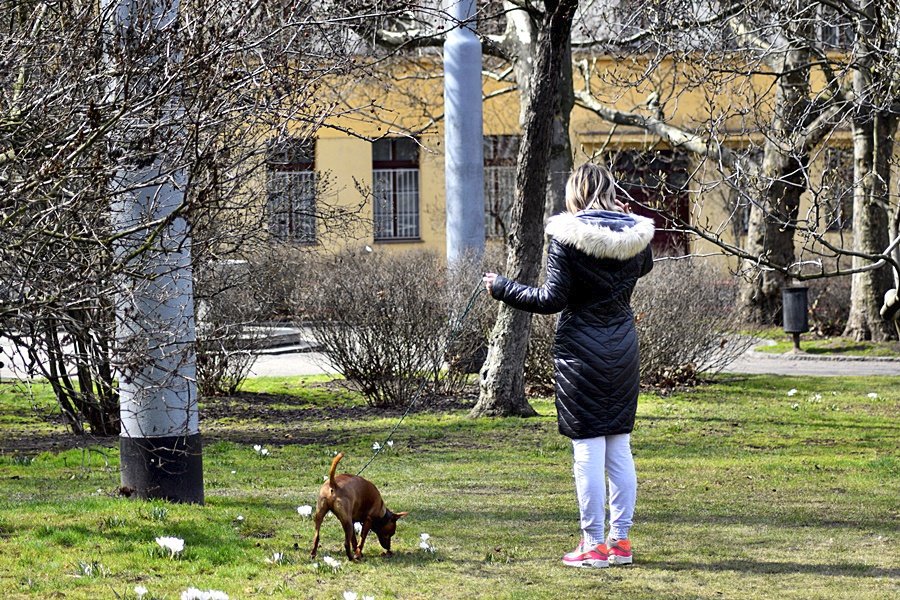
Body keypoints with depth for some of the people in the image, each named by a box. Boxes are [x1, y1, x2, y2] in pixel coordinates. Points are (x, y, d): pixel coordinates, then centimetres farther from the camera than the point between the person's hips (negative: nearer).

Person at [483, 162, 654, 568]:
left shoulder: (567, 237, -13)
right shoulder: (635, 234, 2)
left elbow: (552, 299, -14)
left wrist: (502, 288, -2)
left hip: (581, 351, -6)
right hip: (623, 350, 6)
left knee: (588, 451, -3)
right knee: (619, 449, 11)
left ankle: (593, 545, -1)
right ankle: (620, 540, 15)